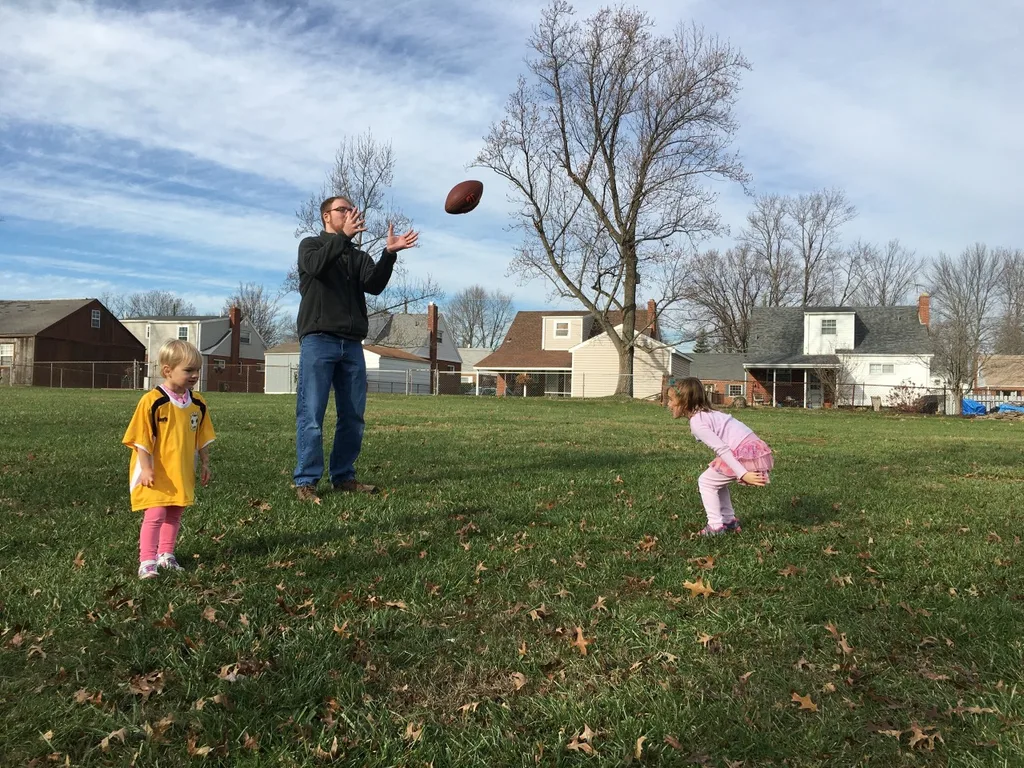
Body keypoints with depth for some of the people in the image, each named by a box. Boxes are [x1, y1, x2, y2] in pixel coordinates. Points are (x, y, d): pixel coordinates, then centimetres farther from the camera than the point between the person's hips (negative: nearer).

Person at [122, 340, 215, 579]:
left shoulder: (197, 404, 1)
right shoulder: (152, 401, -16)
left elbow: (202, 437, 11)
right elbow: (142, 438, -14)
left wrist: (205, 464, 10)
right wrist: (146, 468, -17)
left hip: (182, 472, 6)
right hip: (155, 473, -6)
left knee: (174, 514, 15)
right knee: (155, 514, -10)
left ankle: (166, 555, 29)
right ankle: (147, 561, -3)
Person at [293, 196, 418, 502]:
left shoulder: (359, 257, 20)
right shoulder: (311, 245, 10)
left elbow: (374, 285, 0)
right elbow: (316, 265, -15)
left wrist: (389, 253, -13)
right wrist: (344, 236, -22)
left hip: (352, 344, 5)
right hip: (318, 340, -5)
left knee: (353, 416, 5)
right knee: (311, 414, -8)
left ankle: (343, 475, 14)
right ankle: (306, 481, -5)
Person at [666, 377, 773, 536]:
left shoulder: (697, 423, -9)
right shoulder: (706, 413, 19)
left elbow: (722, 449, -17)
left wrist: (743, 474, -22)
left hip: (745, 453, -9)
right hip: (754, 449, 9)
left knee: (706, 482, 5)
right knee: (717, 481, 25)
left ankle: (715, 526, 8)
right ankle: (730, 521, 28)